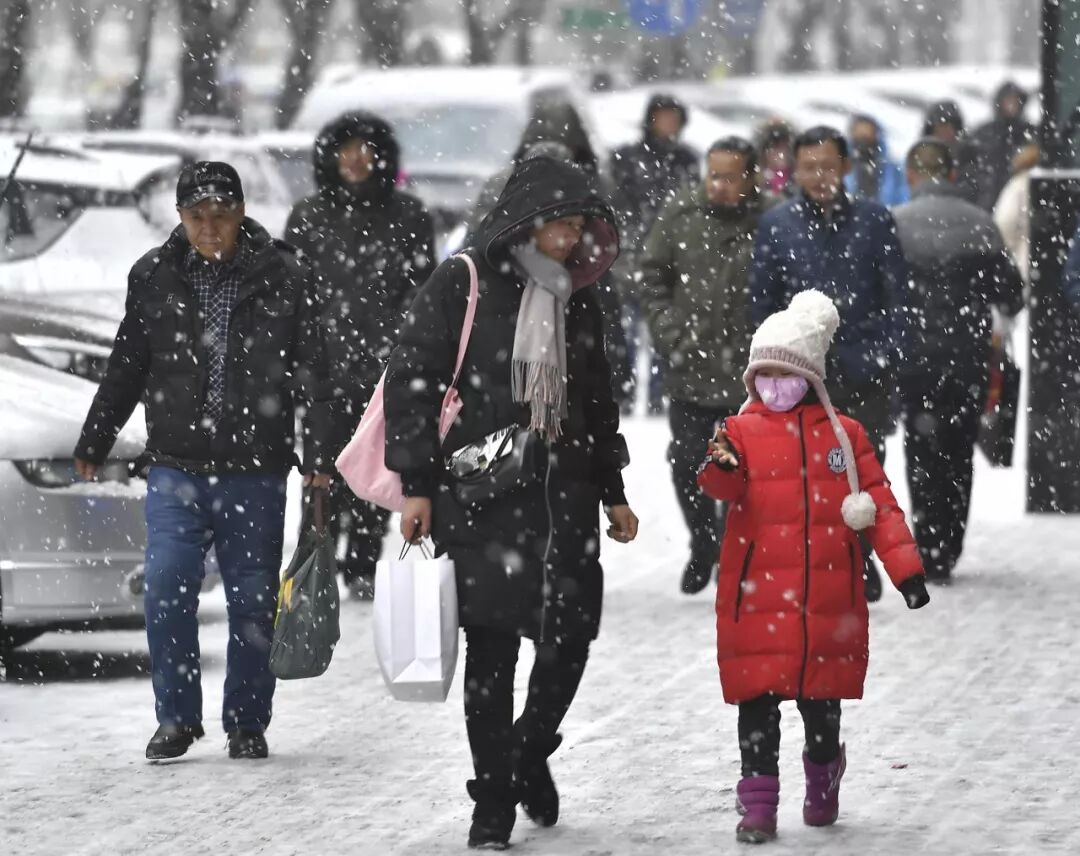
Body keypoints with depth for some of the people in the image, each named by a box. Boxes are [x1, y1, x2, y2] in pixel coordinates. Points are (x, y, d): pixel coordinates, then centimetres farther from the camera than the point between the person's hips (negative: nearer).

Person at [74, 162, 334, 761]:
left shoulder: (283, 278, -2)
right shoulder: (154, 277, 4)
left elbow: (310, 374, -1)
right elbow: (125, 369, 14)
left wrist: (318, 457, -7)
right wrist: (92, 444, 17)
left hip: (255, 471, -1)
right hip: (176, 469, 1)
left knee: (252, 600, 5)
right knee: (167, 592, -8)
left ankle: (247, 722, 19)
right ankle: (177, 717, 7)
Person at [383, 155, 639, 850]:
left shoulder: (577, 299, 14)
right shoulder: (460, 285, -3)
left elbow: (598, 401, 24)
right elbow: (411, 382, -5)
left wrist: (612, 492, 23)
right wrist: (416, 485, -10)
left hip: (562, 491, 5)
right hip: (480, 493, -5)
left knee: (571, 636, -2)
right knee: (491, 649, -3)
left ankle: (531, 754, 25)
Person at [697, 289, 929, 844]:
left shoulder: (843, 435, 6)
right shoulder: (743, 432, 2)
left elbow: (879, 504, 7)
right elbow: (727, 486, -16)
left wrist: (905, 567, 0)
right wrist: (722, 469, -41)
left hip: (826, 599, 1)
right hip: (758, 598, -1)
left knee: (820, 699, 10)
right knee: (757, 699, -2)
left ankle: (823, 784, 34)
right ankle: (758, 803, 5)